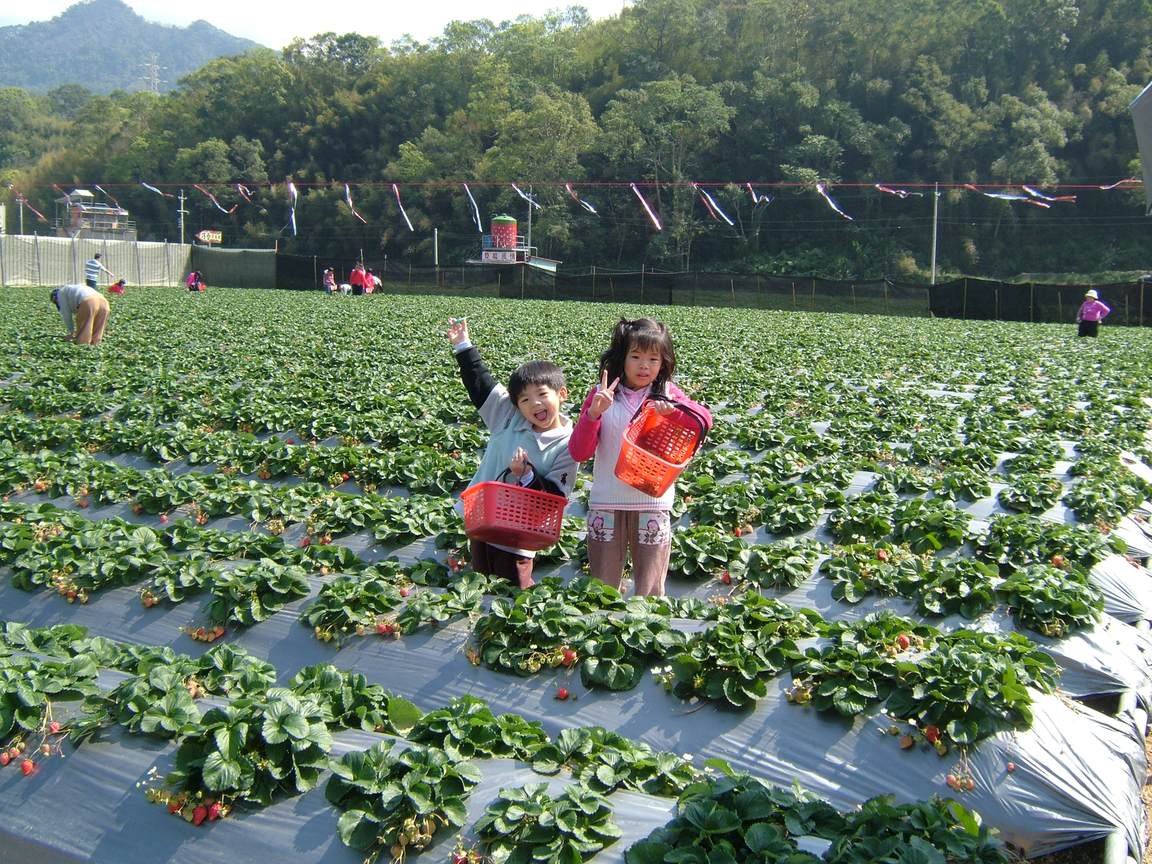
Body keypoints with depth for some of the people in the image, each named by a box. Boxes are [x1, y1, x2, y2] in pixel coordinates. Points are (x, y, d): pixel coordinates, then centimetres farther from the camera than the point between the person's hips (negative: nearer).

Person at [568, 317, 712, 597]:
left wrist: (674, 408, -30)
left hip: (653, 504, 0)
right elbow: (578, 453, -5)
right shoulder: (602, 396, 1)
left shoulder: (667, 394, 4)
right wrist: (593, 413, -20)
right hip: (607, 504, 0)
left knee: (650, 594, 11)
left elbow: (705, 420, -12)